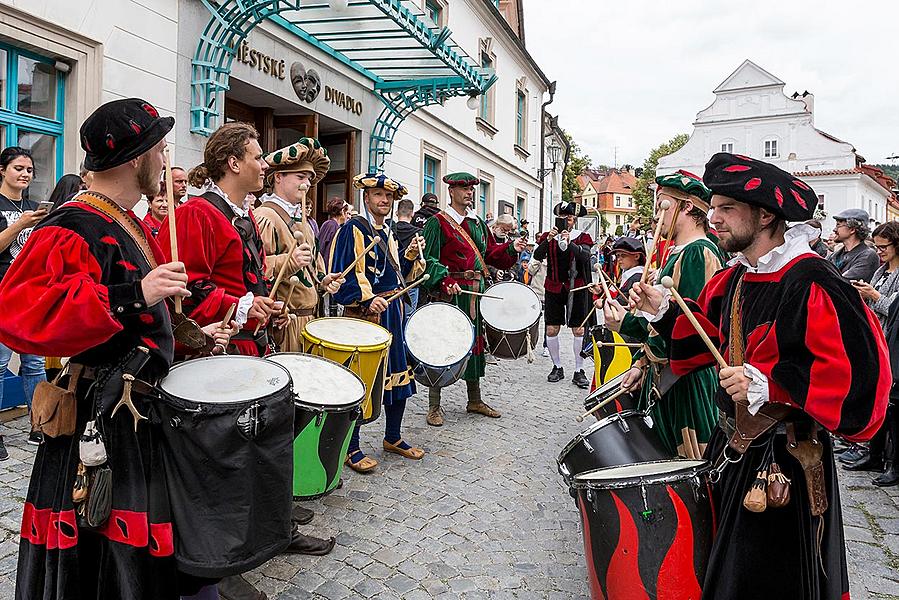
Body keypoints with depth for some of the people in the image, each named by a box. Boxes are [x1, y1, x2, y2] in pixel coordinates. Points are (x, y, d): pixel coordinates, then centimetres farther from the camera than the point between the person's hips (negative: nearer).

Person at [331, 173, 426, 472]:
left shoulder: (388, 233, 17)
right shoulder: (352, 229, -8)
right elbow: (341, 276, -16)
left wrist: (411, 255, 4)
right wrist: (367, 299, -26)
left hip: (392, 313, 8)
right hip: (364, 315, -8)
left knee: (398, 376, 12)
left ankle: (393, 438, 29)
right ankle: (351, 448, 11)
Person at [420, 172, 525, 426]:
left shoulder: (478, 222, 17)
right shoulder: (438, 222, -5)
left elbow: (491, 253, 17)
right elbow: (428, 258, -13)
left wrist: (511, 248, -1)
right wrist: (445, 280, -27)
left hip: (477, 292, 7)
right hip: (450, 293, -7)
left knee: (475, 342, 15)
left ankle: (475, 400, 29)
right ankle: (434, 406, 9)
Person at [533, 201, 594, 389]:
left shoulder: (583, 237, 3)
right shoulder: (548, 236, 6)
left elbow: (585, 256, -15)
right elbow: (537, 256, -8)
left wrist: (570, 243, -28)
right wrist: (548, 239, -21)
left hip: (576, 289, -1)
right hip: (554, 288, 2)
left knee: (579, 330, 0)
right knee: (551, 330, 2)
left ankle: (579, 371, 9)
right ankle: (557, 367, 19)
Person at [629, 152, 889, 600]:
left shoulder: (811, 283, -21)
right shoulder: (733, 279, 4)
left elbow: (854, 367, -25)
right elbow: (708, 333, 14)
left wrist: (767, 382, -29)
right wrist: (664, 310, -1)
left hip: (783, 461, -7)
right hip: (732, 444, 8)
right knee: (724, 562, 23)